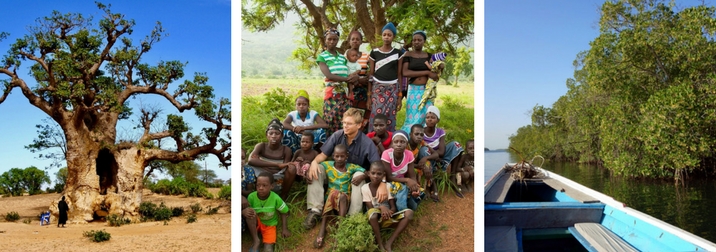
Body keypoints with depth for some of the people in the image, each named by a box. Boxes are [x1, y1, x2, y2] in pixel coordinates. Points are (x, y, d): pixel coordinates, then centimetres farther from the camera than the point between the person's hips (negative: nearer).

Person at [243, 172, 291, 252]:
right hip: (255, 224, 3)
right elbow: (243, 209, -13)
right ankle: (256, 241, -20)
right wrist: (243, 212, -38)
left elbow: (284, 212, -8)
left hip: (269, 224, -3)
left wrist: (285, 229, -11)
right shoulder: (251, 197, -21)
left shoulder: (275, 198, -23)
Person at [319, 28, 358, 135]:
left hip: (345, 94, 4)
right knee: (331, 123, -7)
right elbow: (328, 75, -11)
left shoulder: (343, 58, 17)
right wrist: (346, 79, -16)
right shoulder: (322, 57, 3)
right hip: (332, 94, -4)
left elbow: (348, 76, 13)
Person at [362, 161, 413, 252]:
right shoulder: (365, 188, -9)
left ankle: (389, 242, -22)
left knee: (409, 212, -23)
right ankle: (380, 244, -21)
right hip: (374, 220, -2)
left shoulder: (387, 186, -5)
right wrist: (381, 207, -32)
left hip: (387, 218, 3)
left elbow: (393, 208, -7)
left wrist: (389, 212, -30)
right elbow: (370, 209, -12)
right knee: (372, 212, -38)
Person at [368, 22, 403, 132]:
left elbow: (399, 75, 7)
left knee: (390, 118, 0)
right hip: (377, 88, -1)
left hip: (393, 89, 1)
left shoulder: (398, 53, 6)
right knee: (376, 117, -9)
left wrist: (400, 96, 2)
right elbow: (371, 74, 5)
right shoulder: (374, 52, 4)